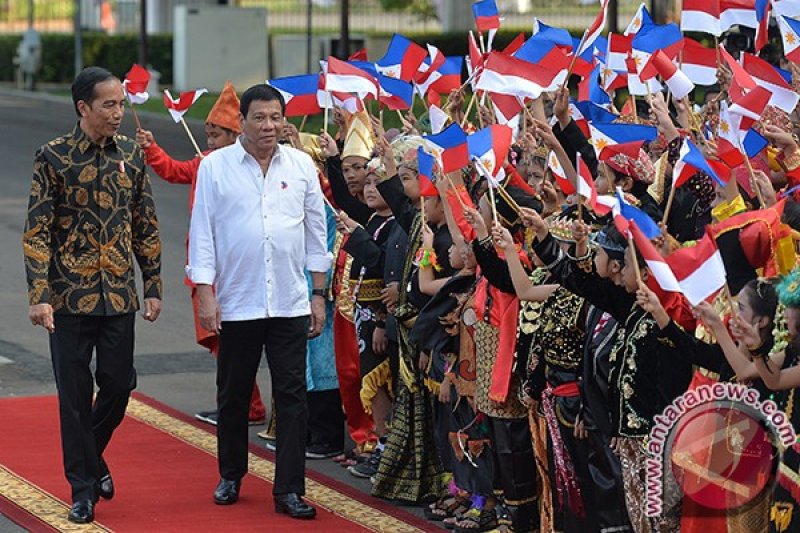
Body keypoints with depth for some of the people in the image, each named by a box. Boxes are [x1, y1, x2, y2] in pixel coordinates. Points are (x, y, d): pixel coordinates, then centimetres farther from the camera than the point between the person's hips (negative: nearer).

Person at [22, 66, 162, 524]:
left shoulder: (131, 155, 4)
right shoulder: (54, 157, -7)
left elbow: (146, 227, 11)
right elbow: (37, 231, -8)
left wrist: (154, 287, 9)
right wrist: (39, 295, -15)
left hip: (119, 296, 3)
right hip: (70, 295, -3)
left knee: (119, 385, 6)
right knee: (75, 395, 1)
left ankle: (91, 455, 34)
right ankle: (83, 489, 11)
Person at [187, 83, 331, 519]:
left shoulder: (301, 166, 5)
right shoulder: (215, 166, -1)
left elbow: (316, 232, 11)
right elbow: (202, 232, 0)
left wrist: (319, 294, 9)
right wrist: (205, 295, -6)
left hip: (290, 303, 1)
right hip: (236, 303, -1)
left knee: (292, 396, -2)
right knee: (233, 396, 10)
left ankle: (289, 490, 2)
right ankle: (231, 476, 28)